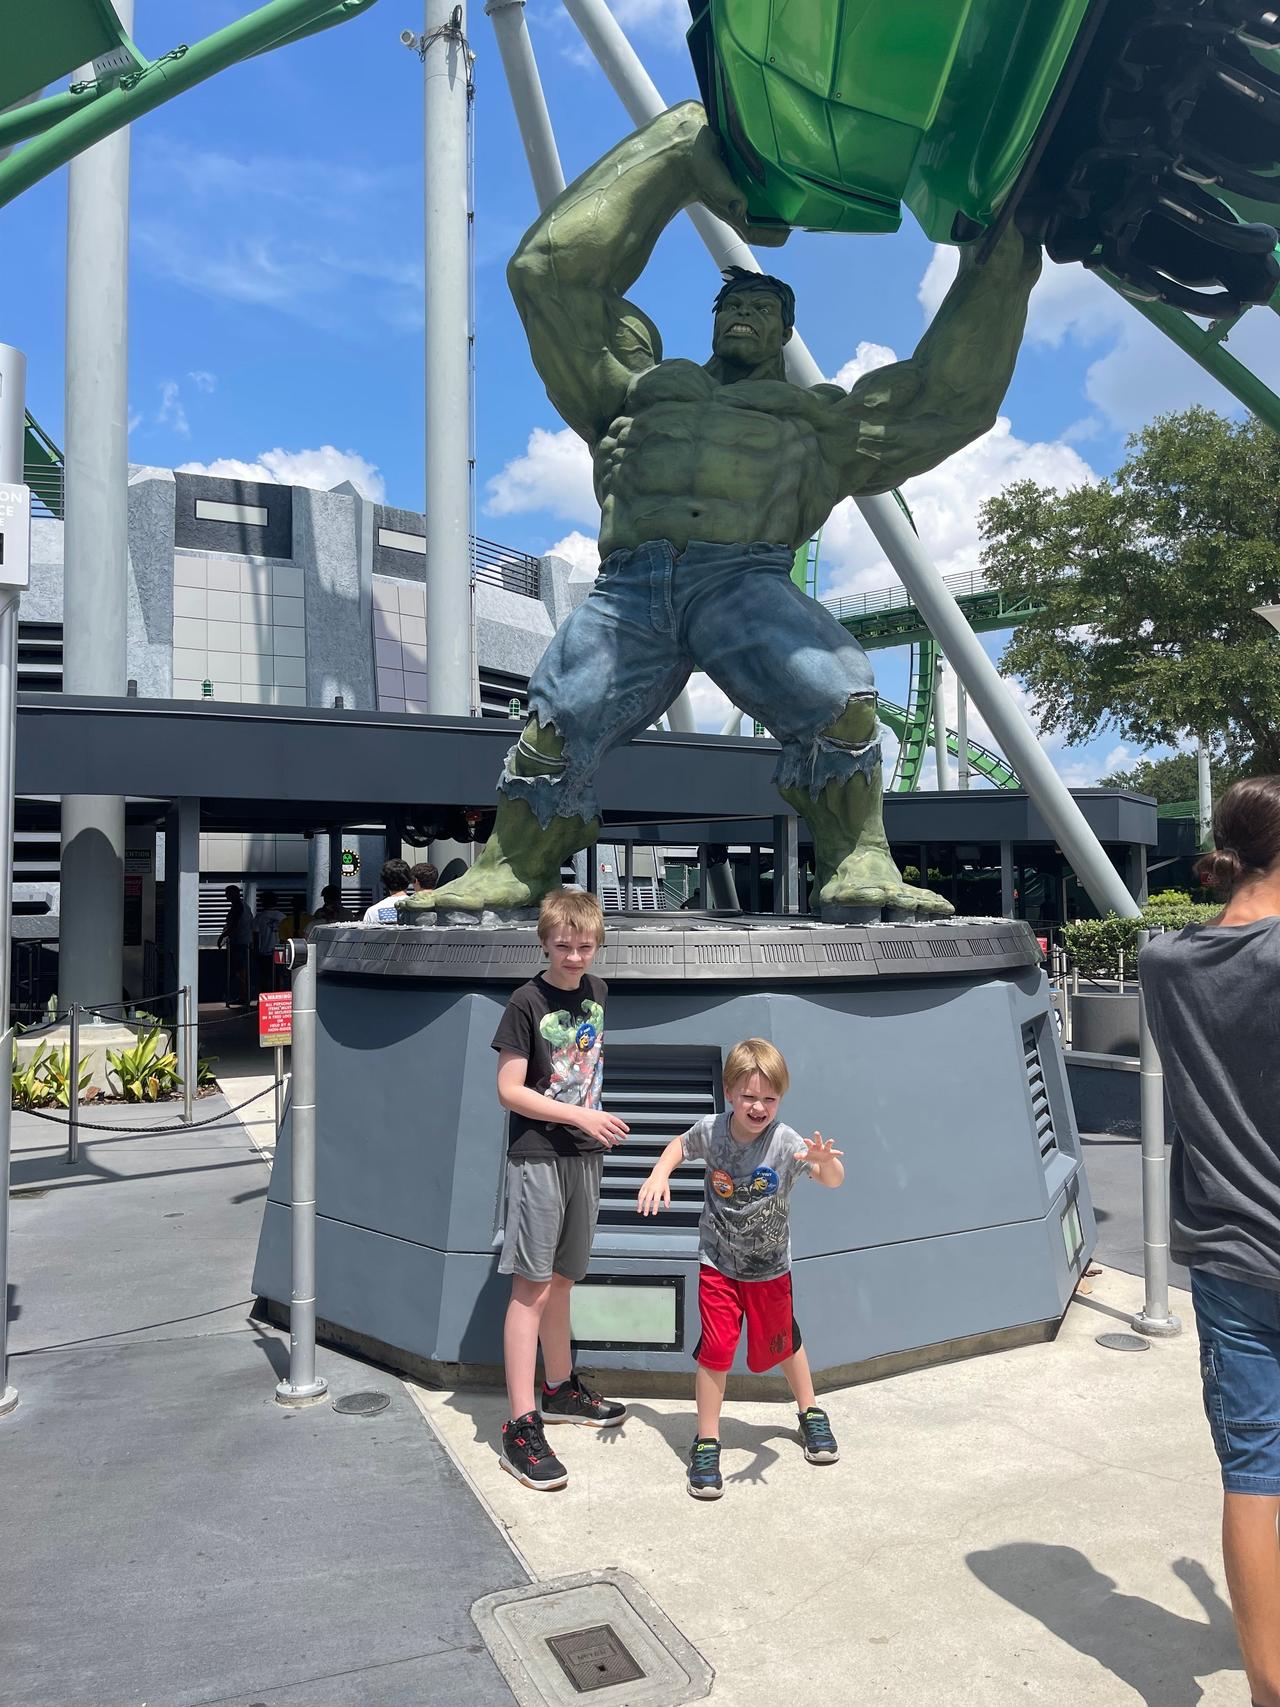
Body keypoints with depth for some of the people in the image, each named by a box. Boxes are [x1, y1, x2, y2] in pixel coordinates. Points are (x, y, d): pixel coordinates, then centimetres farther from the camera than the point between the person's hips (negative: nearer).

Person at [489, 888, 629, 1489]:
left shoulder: (595, 992, 6)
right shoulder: (527, 1002, -13)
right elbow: (510, 1090, -14)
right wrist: (581, 1115, -17)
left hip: (584, 1155, 6)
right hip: (537, 1157, -6)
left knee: (561, 1280, 19)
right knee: (532, 1287, -4)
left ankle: (560, 1389, 34)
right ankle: (521, 1427, 1)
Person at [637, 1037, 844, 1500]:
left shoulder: (785, 1143, -25)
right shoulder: (711, 1130, -17)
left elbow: (833, 1179, -39)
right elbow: (680, 1145, 6)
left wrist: (825, 1162, -61)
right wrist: (658, 1175, -11)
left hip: (770, 1266, 0)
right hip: (718, 1262, 0)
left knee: (781, 1342, 18)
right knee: (716, 1348, -5)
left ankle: (810, 1413, 46)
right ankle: (706, 1443, 14)